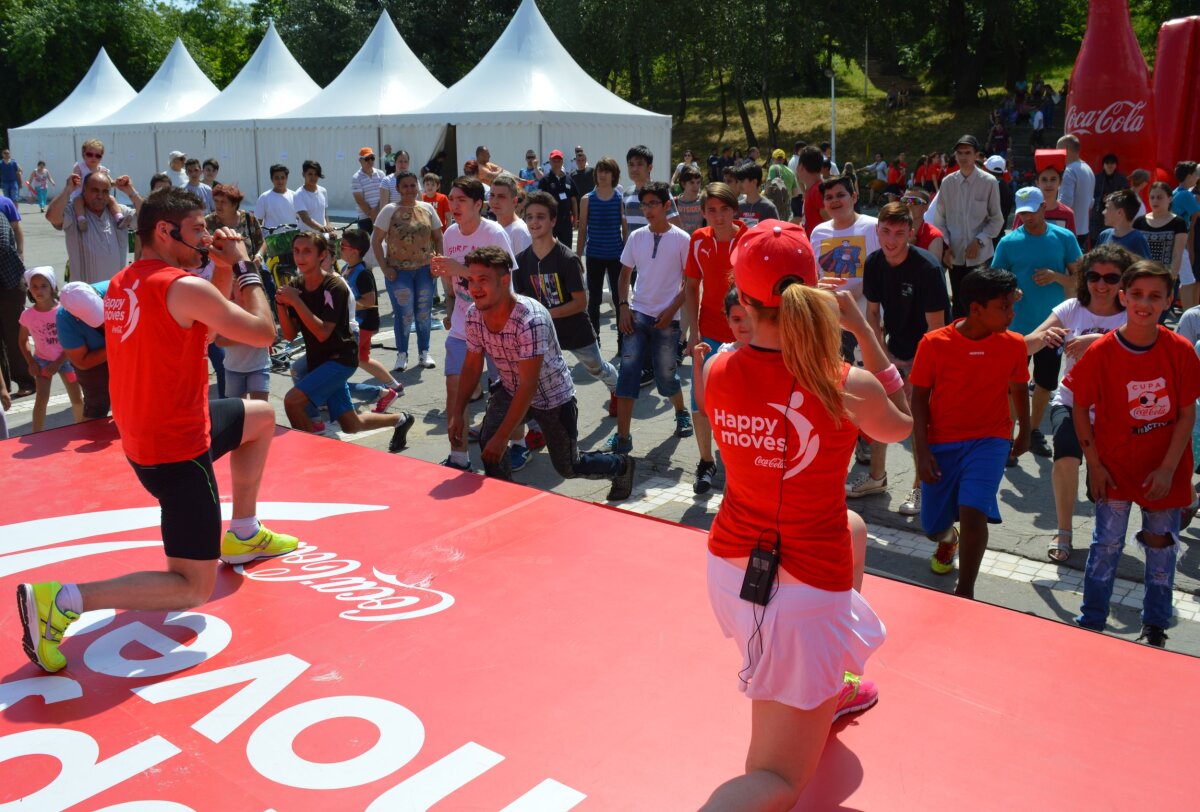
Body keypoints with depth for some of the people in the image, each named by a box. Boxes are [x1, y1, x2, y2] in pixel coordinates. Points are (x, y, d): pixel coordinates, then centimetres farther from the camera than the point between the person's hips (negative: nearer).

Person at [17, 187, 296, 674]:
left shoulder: (121, 285, 7)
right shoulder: (185, 287, -21)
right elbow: (264, 333, -13)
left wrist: (225, 271, 8)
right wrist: (244, 267, -2)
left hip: (144, 434, 9)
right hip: (176, 449, -9)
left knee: (262, 417, 30)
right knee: (193, 588, -2)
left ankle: (242, 535, 36)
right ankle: (59, 601, -11)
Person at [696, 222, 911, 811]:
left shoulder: (716, 372, -12)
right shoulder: (849, 387, -21)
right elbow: (900, 428, 4)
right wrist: (860, 326, 3)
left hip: (730, 564, 6)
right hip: (805, 590, -5)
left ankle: (830, 694, 55)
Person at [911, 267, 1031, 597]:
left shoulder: (1013, 344, -5)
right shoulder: (934, 343, -12)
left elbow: (1018, 389, 12)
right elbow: (919, 398, -6)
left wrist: (1024, 432, 24)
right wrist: (921, 450, -11)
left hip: (989, 439, 0)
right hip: (941, 443, 0)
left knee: (973, 511, -23)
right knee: (933, 526, 10)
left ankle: (964, 591, -3)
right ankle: (949, 538, 51)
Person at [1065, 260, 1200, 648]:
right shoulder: (1101, 352, -12)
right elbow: (1080, 408, -3)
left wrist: (1168, 468, -10)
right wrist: (1093, 463, -6)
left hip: (1164, 469, 1)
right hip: (1115, 465, -1)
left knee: (1162, 547, 12)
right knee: (1107, 544, 3)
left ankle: (1155, 627, 30)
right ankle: (1090, 623, 19)